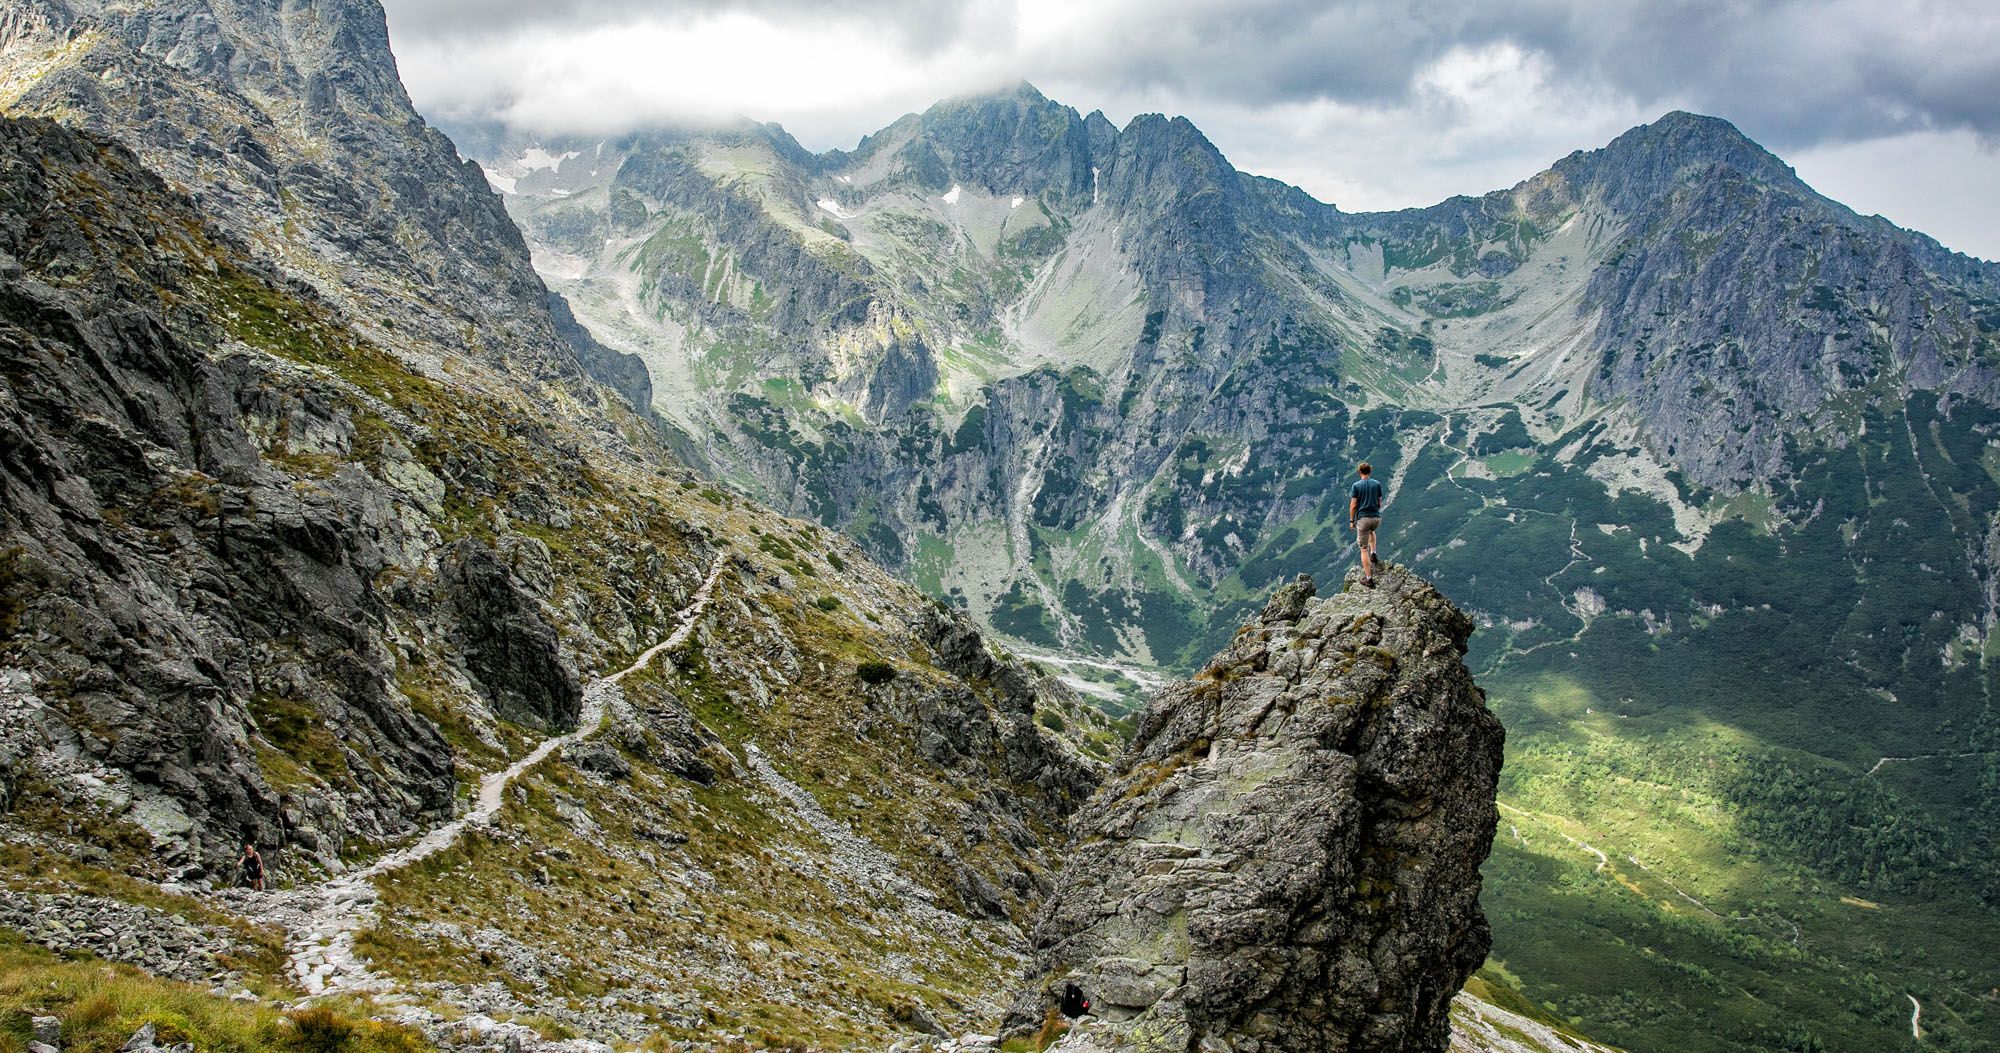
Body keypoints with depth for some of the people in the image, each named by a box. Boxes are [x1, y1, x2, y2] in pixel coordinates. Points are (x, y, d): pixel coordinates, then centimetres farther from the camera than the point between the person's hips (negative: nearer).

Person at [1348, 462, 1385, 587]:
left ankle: (1368, 578, -1)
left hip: (1362, 518, -3)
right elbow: (1379, 502, 7)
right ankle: (1373, 553, 22)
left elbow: (1353, 505, -7)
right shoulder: (1377, 484, 2)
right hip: (1376, 518, 3)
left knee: (1364, 549, 3)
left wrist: (1351, 520, 3)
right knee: (1371, 531, 40)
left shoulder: (1356, 485, -6)